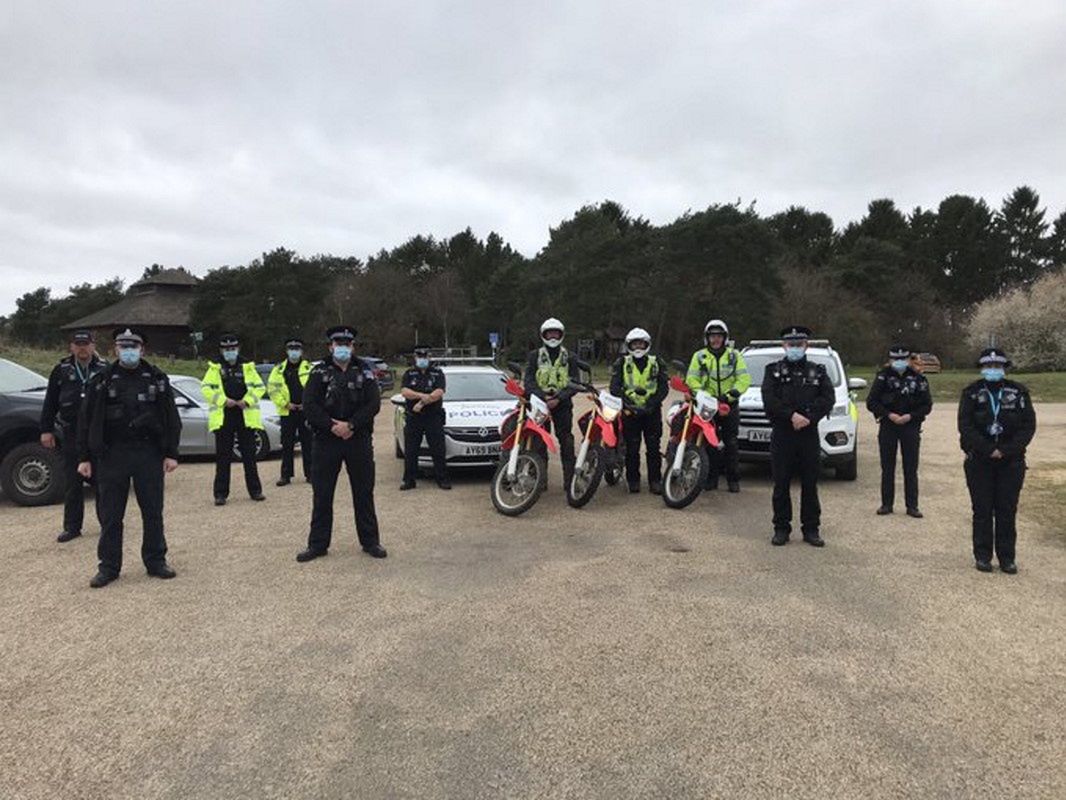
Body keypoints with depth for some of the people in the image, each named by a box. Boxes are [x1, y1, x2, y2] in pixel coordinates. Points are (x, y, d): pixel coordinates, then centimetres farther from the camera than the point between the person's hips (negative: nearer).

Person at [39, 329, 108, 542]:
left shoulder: (104, 369, 3)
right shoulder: (61, 371, 7)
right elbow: (50, 403, 10)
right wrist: (46, 430, 4)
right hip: (71, 435, 2)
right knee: (72, 484, 6)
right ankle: (72, 527, 14)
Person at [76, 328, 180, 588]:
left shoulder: (157, 379, 6)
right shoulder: (101, 381, 5)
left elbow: (171, 419, 5)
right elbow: (86, 421, 5)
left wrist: (171, 453, -1)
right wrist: (84, 457, 0)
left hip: (149, 454, 0)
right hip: (112, 455, 0)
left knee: (153, 512, 6)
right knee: (110, 516, 4)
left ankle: (156, 561, 18)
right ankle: (108, 566, 15)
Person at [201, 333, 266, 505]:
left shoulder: (247, 367, 9)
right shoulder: (215, 368, 6)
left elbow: (260, 387, 5)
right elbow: (206, 389, -3)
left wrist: (247, 401, -11)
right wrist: (223, 400, -16)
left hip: (246, 416, 1)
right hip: (222, 417, -1)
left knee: (249, 455, 6)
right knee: (223, 457, 2)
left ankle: (255, 490, 14)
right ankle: (220, 493, 8)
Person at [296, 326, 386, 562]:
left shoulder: (364, 371, 6)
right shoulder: (320, 372, 4)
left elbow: (374, 403, -5)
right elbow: (309, 405, -6)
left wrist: (350, 425, -16)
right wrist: (332, 426, -17)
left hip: (359, 440, 0)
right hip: (326, 440, 0)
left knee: (364, 493, 7)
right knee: (322, 495, 5)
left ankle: (370, 541, 17)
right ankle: (318, 544, 15)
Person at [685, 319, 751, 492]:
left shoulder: (735, 355, 7)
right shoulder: (699, 356, 8)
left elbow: (744, 379, -1)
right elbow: (691, 379, 1)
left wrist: (731, 393, -15)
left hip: (730, 405, 0)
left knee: (731, 443, 1)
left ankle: (733, 479, 7)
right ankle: (711, 477, 8)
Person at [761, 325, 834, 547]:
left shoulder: (818, 371, 12)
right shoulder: (774, 370, 8)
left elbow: (827, 399, -1)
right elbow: (769, 400, -6)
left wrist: (807, 417, -15)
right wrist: (792, 416, -17)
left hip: (809, 434, 1)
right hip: (781, 435, -1)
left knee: (810, 485, 5)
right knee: (781, 485, 3)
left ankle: (811, 529, 13)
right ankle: (781, 528, 11)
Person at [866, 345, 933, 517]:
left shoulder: (918, 379, 3)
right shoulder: (883, 377, 1)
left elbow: (927, 405, 4)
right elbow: (871, 402, -1)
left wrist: (910, 416, -11)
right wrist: (889, 415, -12)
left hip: (910, 426, 0)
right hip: (888, 427, 0)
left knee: (911, 469, 2)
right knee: (887, 468, 6)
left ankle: (912, 506, 8)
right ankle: (886, 504, 14)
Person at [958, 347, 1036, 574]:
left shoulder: (1019, 392, 3)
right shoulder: (971, 392, 0)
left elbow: (1028, 426, -2)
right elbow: (965, 426, -7)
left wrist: (1006, 451, -12)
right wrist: (989, 450, -15)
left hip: (1011, 462, 1)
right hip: (979, 462, -1)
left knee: (1007, 510, 4)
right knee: (982, 510, 4)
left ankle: (1007, 557, 14)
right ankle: (982, 556, 12)